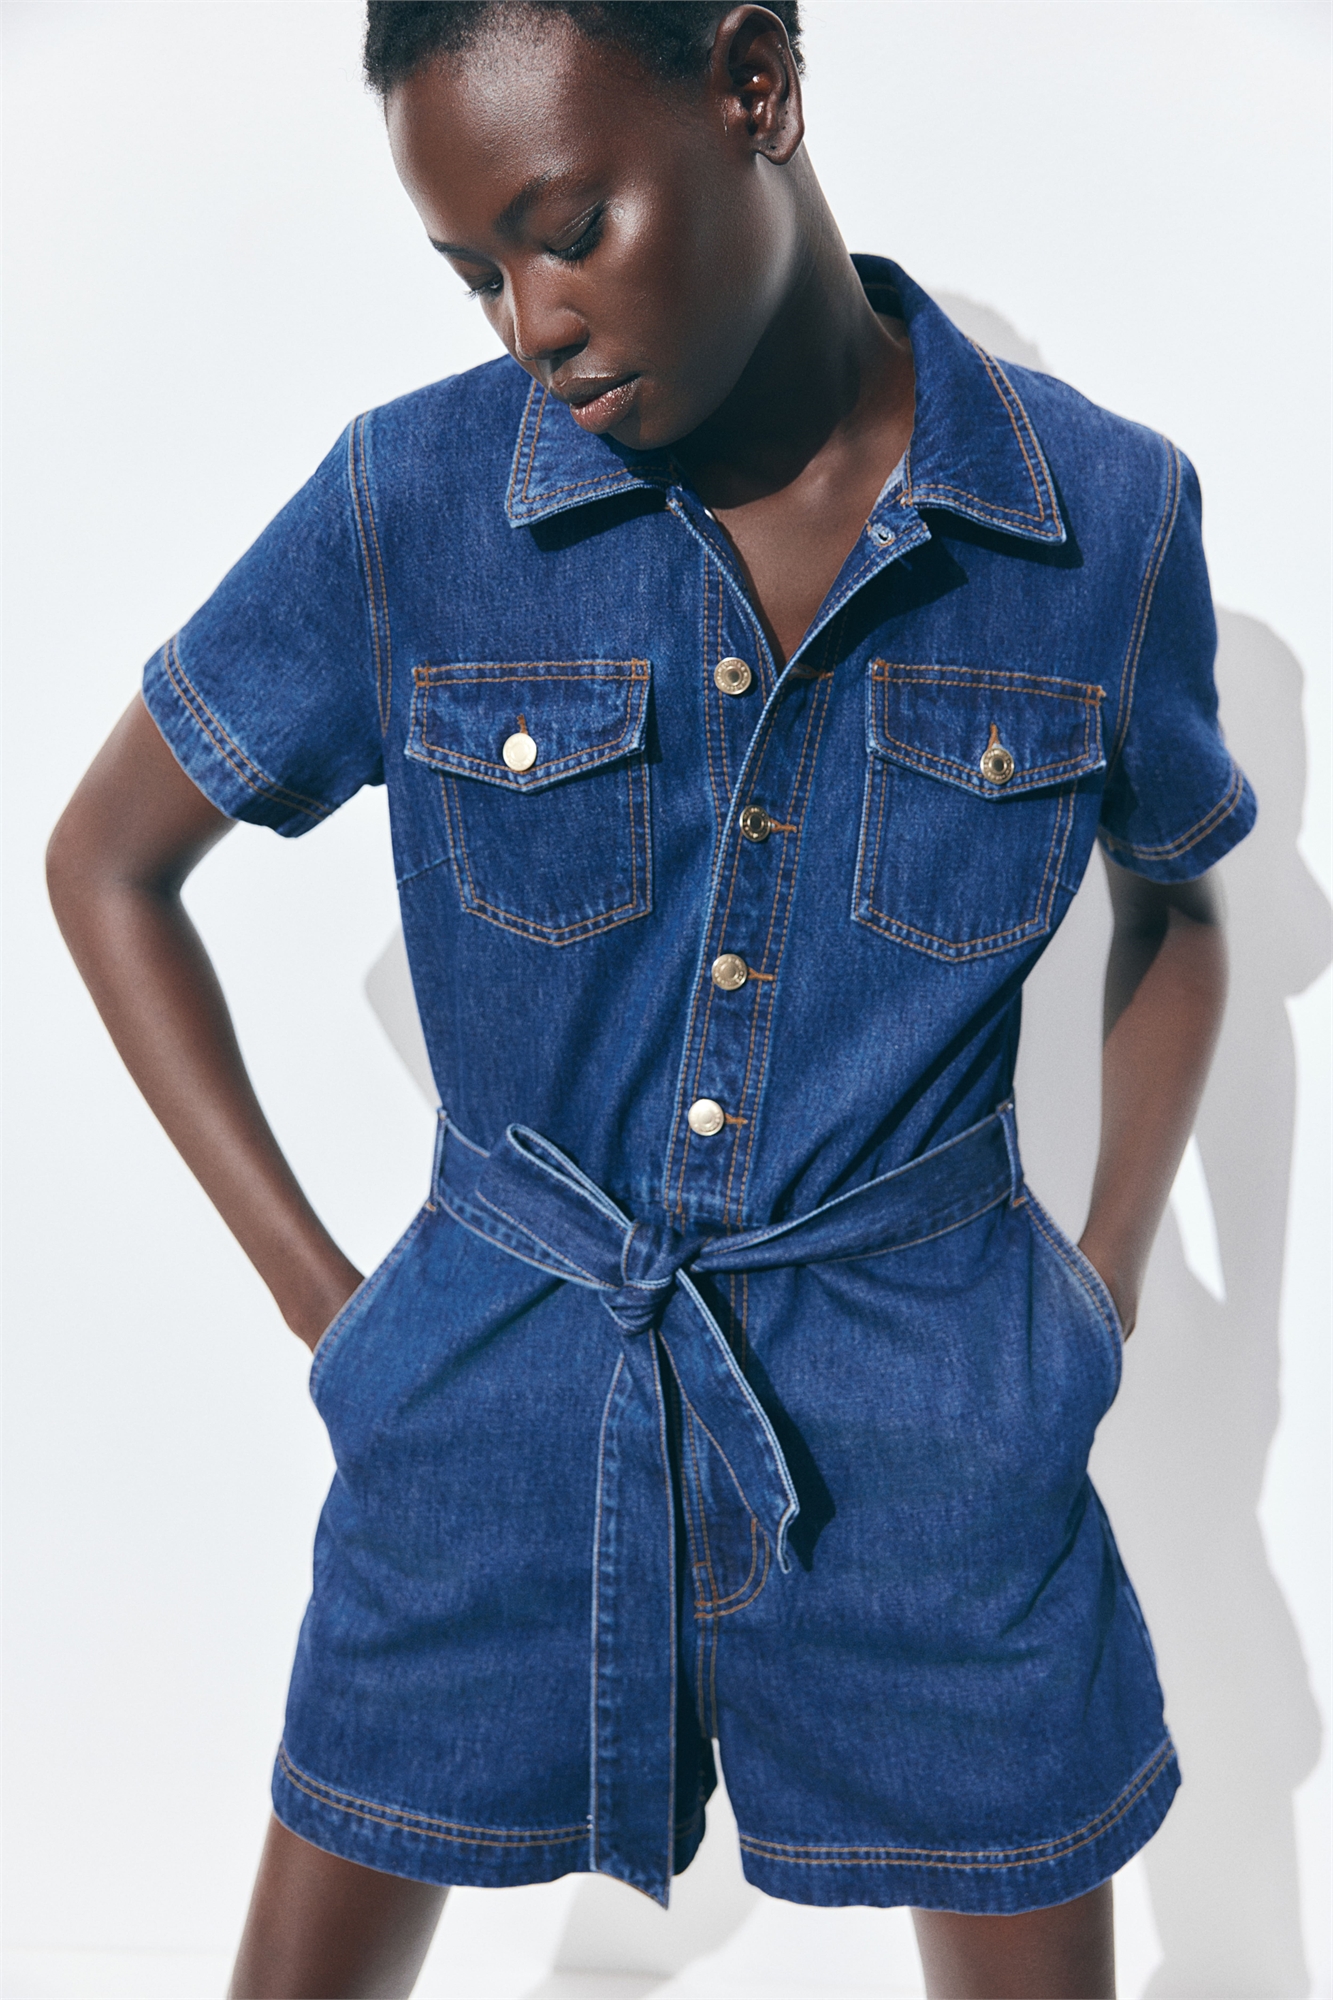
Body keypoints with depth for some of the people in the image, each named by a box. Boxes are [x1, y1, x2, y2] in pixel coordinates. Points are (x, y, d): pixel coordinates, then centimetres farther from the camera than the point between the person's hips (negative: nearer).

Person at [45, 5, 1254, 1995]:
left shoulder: (1107, 513, -7)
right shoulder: (411, 502, -10)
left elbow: (1177, 897, 11)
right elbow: (106, 862, 1)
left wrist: (1108, 1290, 4)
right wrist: (319, 1294, -2)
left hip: (928, 1419, 1)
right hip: (502, 1399, 0)